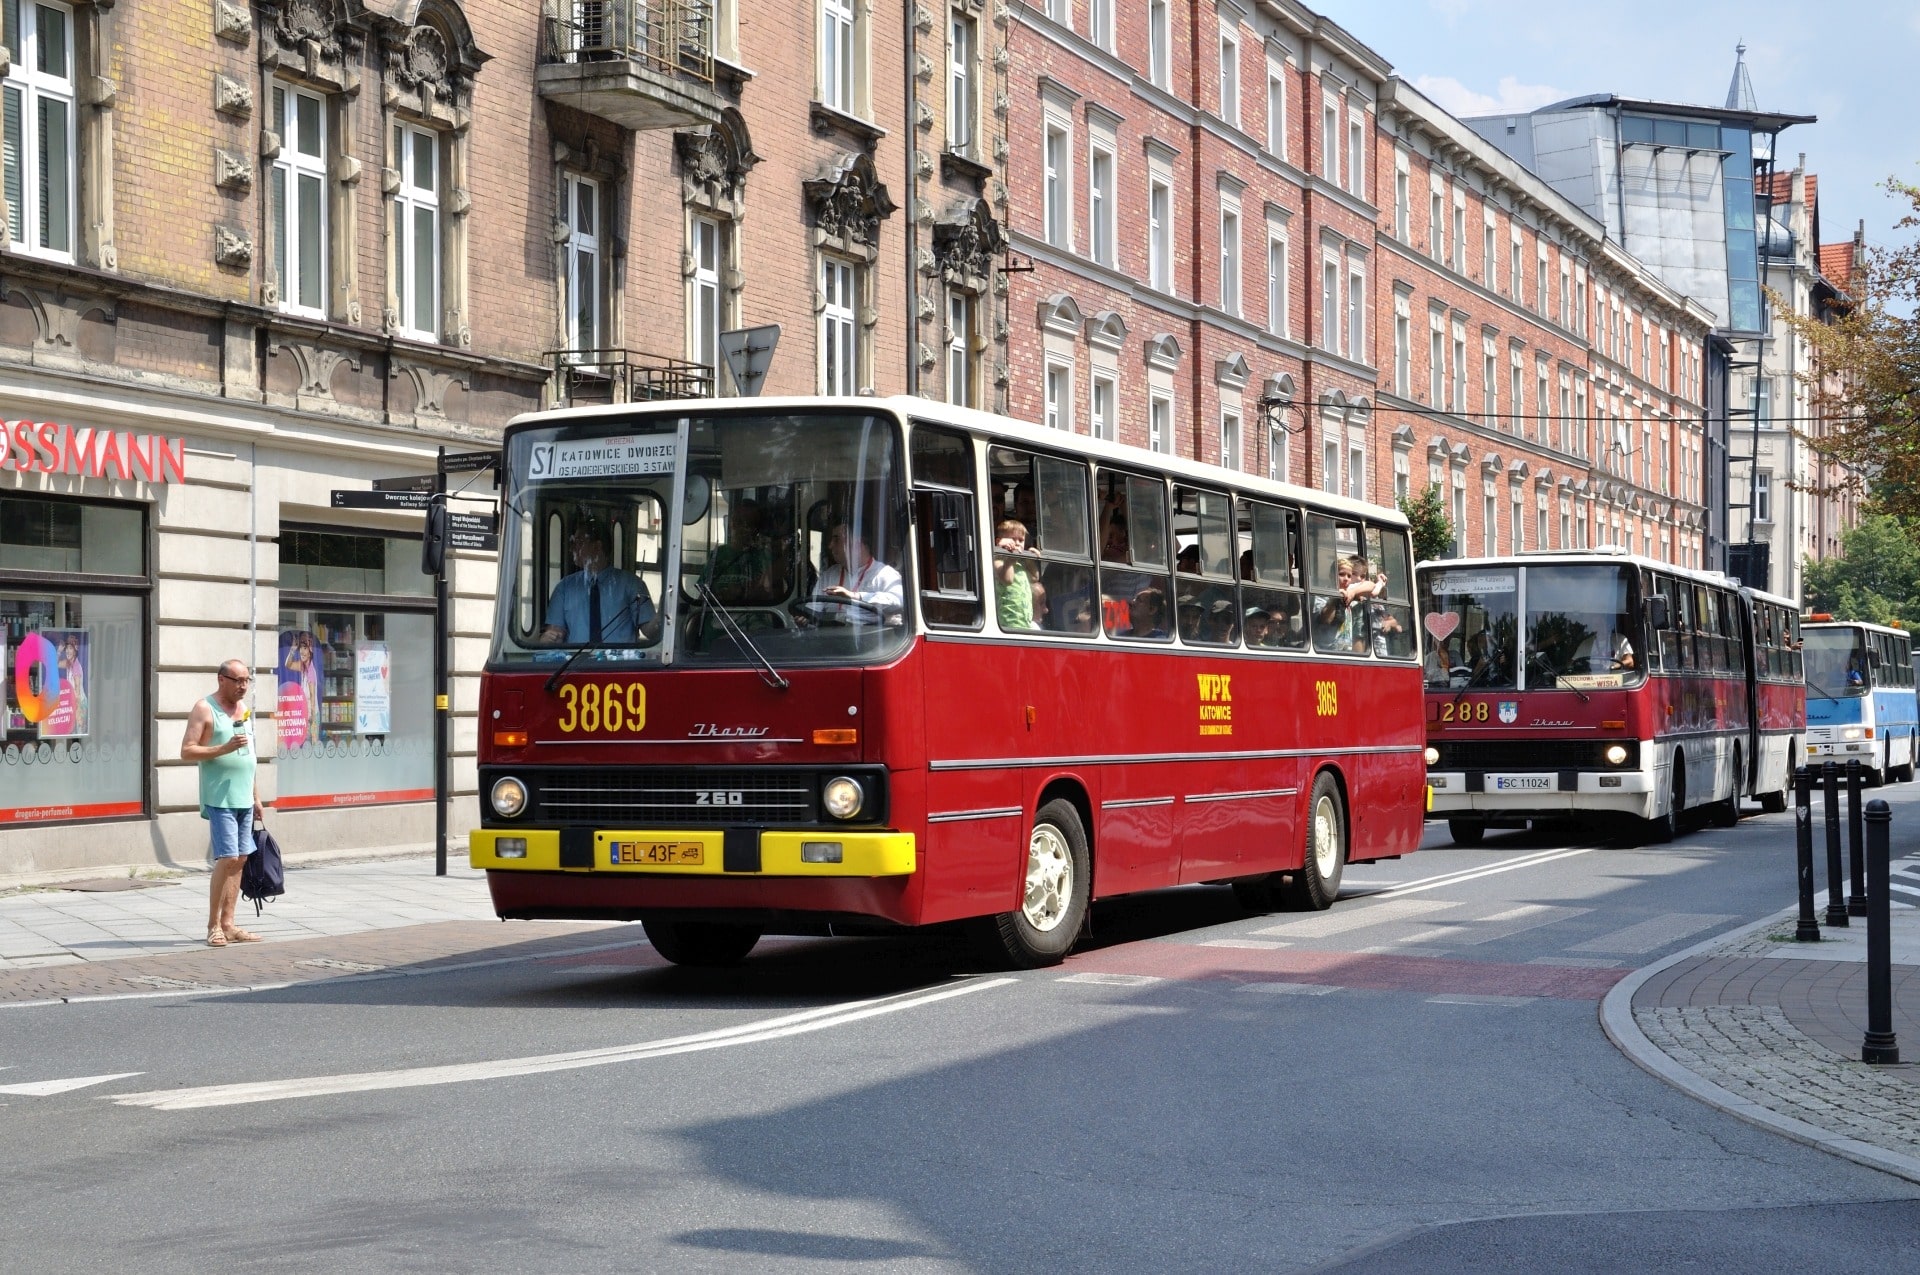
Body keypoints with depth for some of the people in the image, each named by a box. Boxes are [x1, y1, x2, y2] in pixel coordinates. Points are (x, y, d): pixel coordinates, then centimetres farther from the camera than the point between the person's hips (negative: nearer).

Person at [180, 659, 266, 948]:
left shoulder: (244, 709, 17)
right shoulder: (205, 709, -5)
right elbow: (186, 751, -11)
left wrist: (256, 798, 21)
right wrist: (224, 748, -21)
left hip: (244, 799, 7)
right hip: (220, 798, -7)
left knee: (240, 859, 5)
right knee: (227, 858, -12)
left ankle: (228, 924, 8)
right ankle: (214, 925, -4)